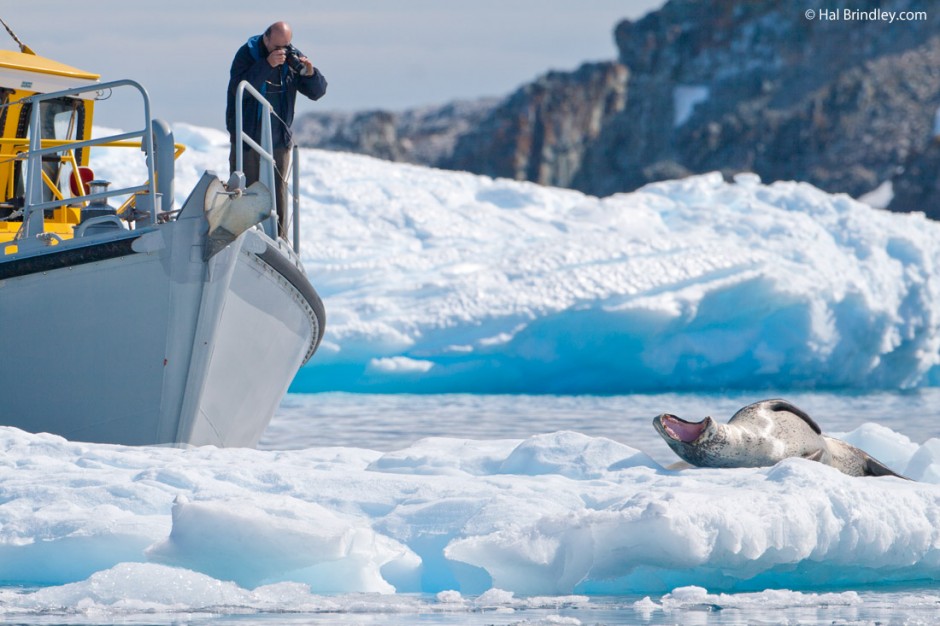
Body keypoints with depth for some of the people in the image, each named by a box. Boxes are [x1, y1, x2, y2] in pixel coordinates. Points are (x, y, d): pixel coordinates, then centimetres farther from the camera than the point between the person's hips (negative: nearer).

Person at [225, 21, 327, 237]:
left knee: (279, 193, 3)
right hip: (247, 138, -3)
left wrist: (310, 73, -19)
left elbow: (317, 92, 2)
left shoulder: (293, 57, 2)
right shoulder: (247, 54, -9)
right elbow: (239, 88, -24)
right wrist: (267, 65, -30)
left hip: (279, 139, 3)